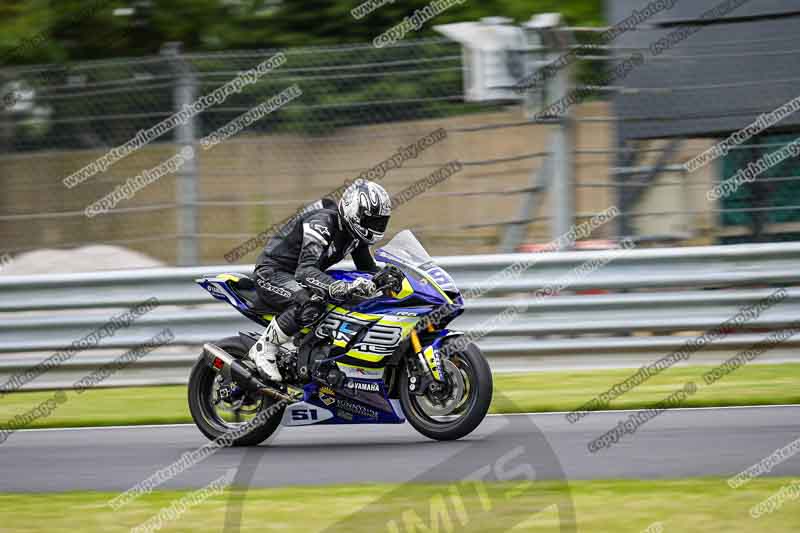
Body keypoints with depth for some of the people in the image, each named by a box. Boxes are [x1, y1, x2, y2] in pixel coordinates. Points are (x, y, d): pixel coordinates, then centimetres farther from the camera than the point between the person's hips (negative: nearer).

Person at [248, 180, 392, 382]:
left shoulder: (356, 232, 1)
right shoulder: (323, 223, -28)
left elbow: (368, 269, 11)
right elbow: (305, 270, -40)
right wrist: (341, 288, -55)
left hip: (297, 276, 9)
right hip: (272, 274, -9)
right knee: (311, 304, -38)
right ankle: (264, 348, -22)